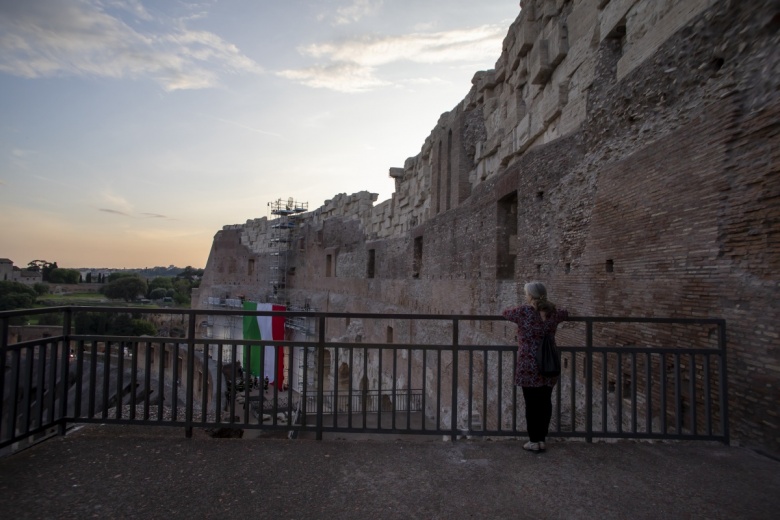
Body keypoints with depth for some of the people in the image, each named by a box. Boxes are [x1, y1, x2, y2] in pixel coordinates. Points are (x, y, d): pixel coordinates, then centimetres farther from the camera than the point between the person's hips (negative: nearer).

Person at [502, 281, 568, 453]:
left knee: (531, 404, 5)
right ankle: (542, 439, 24)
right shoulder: (553, 312, 1)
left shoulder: (523, 312, -13)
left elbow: (504, 313, 5)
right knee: (545, 402, 13)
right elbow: (565, 313, 23)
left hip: (528, 366, -5)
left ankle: (534, 441, 14)